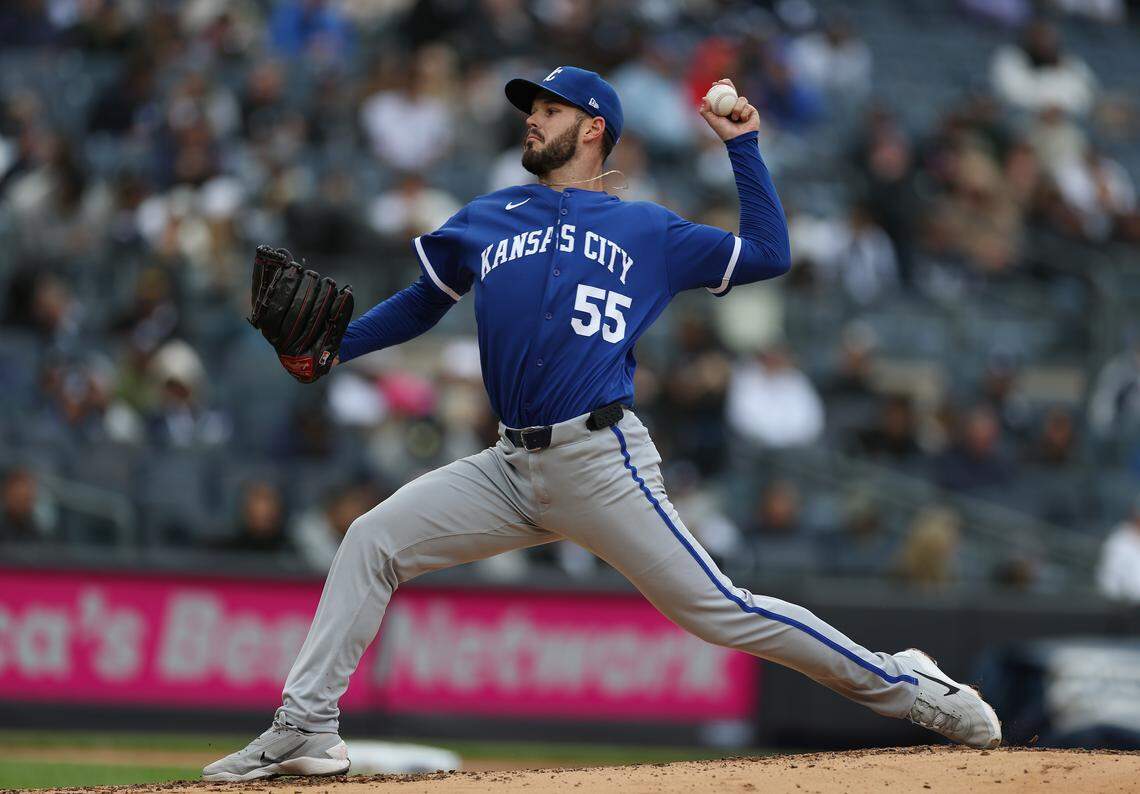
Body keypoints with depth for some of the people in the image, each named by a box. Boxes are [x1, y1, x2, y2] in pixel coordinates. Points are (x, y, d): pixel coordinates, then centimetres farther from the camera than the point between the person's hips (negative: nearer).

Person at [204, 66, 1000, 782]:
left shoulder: (648, 230, 9)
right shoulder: (488, 219, 18)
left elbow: (768, 254, 8)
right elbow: (422, 304, 25)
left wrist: (743, 146, 5)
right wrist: (331, 346, 11)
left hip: (601, 462, -4)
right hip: (513, 466, 4)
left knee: (718, 609, -10)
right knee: (373, 540, -6)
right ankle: (307, 728, -4)